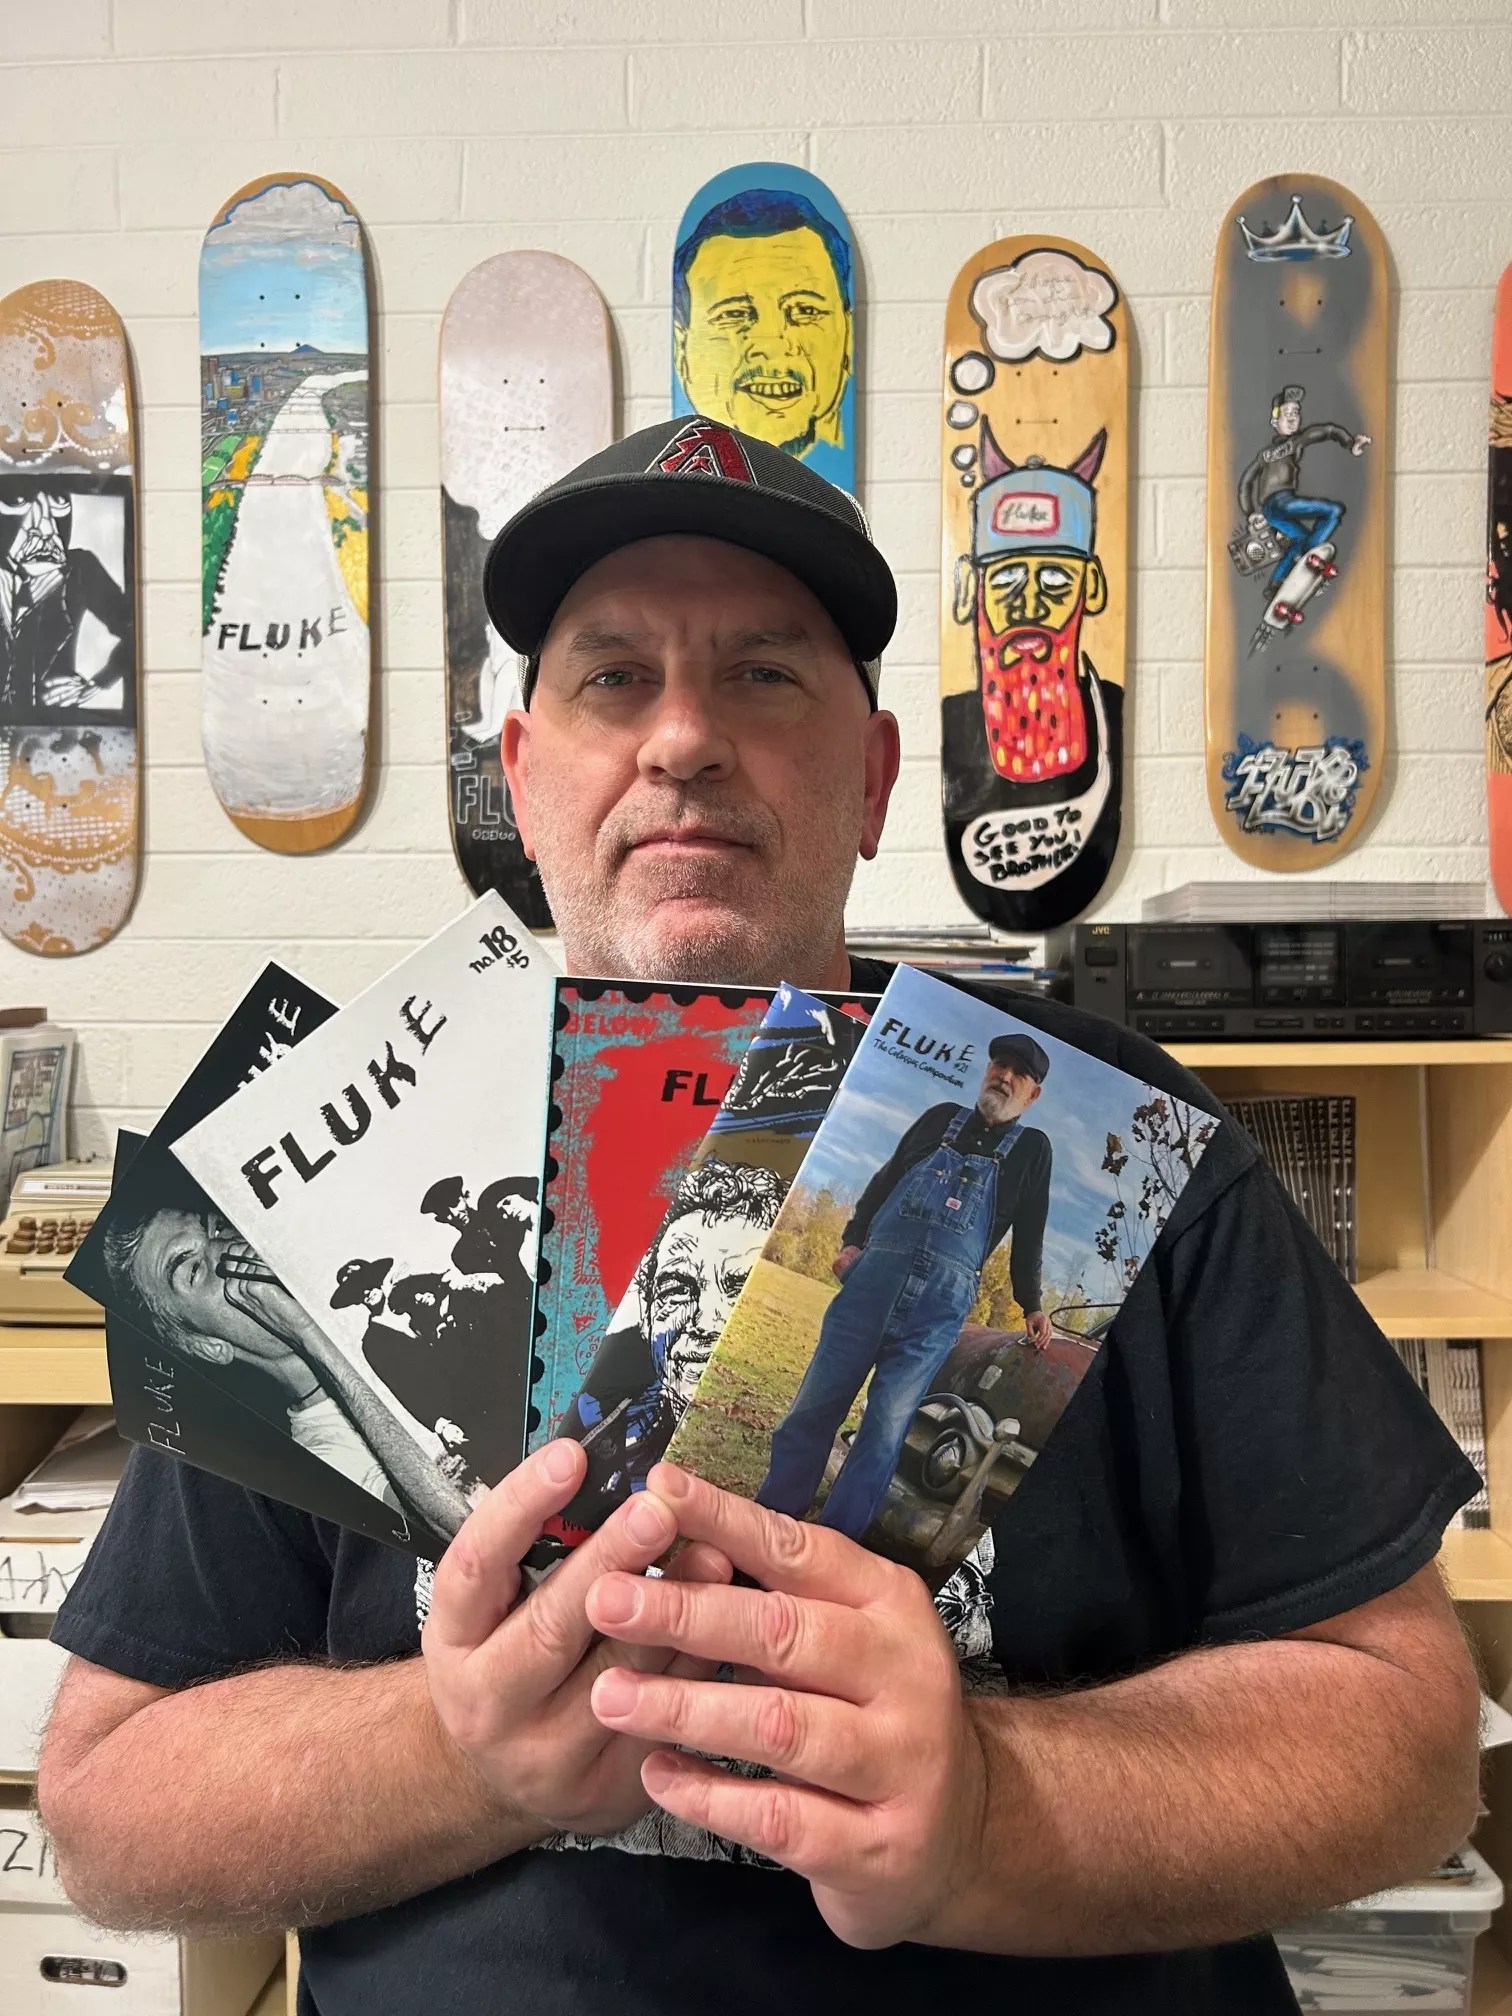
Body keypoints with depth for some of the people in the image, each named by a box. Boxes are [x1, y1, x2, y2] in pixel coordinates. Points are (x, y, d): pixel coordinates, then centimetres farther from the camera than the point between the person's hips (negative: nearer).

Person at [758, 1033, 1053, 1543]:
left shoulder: (1031, 1148, 14)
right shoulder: (942, 1118, 18)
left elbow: (1028, 1237, 16)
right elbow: (883, 1181, 18)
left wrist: (1031, 1305, 13)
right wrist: (851, 1241, 7)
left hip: (943, 1297, -2)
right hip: (876, 1271, 2)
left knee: (888, 1425, -5)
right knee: (817, 1402, 1)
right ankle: (769, 1517, 10)